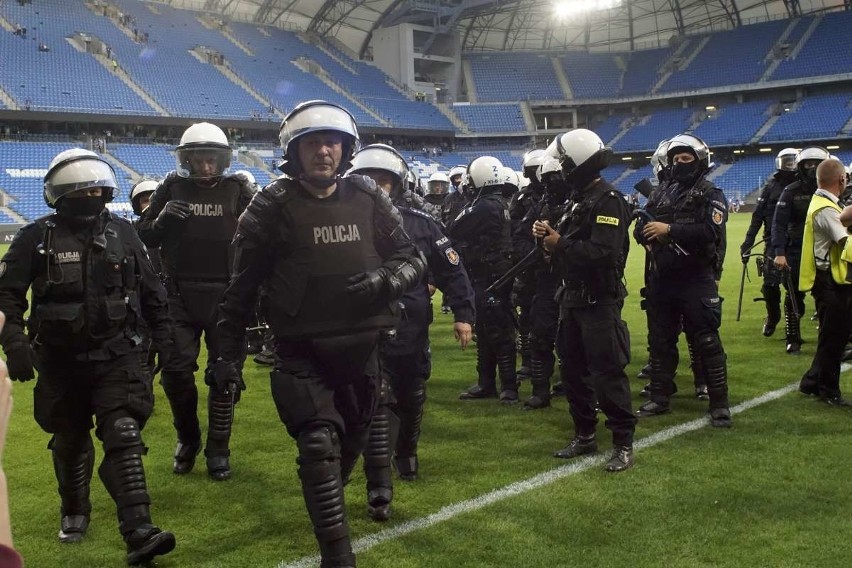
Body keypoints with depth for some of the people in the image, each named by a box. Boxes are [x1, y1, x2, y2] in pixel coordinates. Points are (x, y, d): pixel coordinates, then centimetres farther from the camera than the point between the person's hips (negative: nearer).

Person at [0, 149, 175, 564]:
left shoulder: (122, 233, 3)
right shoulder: (37, 238, -4)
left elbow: (151, 293, 11)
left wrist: (165, 340, 9)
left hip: (117, 355, 0)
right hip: (62, 360, 0)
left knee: (124, 435, -13)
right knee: (70, 441, 16)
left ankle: (138, 532, -16)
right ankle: (73, 512, 41)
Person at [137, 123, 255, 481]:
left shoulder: (238, 190, 3)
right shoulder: (172, 187, 5)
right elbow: (143, 237, 8)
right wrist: (161, 221, -12)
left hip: (225, 296, -1)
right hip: (179, 295, 1)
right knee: (175, 371, 1)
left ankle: (218, 448, 19)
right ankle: (187, 439, 25)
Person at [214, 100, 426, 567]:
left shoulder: (367, 200, 2)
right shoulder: (272, 206, -7)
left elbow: (411, 258, 7)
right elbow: (243, 285, -2)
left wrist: (385, 280, -15)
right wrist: (229, 353, -1)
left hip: (360, 348, 4)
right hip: (302, 351, -4)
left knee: (350, 444, 20)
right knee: (320, 447, -14)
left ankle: (326, 504, 49)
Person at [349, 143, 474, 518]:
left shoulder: (420, 224, 0)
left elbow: (452, 270, 3)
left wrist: (463, 314, 0)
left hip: (413, 332, 3)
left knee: (411, 401, 19)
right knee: (377, 407, -9)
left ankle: (406, 453, 46)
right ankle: (379, 489, -3)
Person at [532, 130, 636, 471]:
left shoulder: (609, 201, -15)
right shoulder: (578, 199, 14)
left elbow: (602, 252, -27)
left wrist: (560, 244, -17)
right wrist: (548, 235, -2)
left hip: (599, 302, -9)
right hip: (572, 298, 10)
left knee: (607, 373, -5)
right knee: (573, 370, 14)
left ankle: (624, 444, 5)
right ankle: (585, 436, 25)